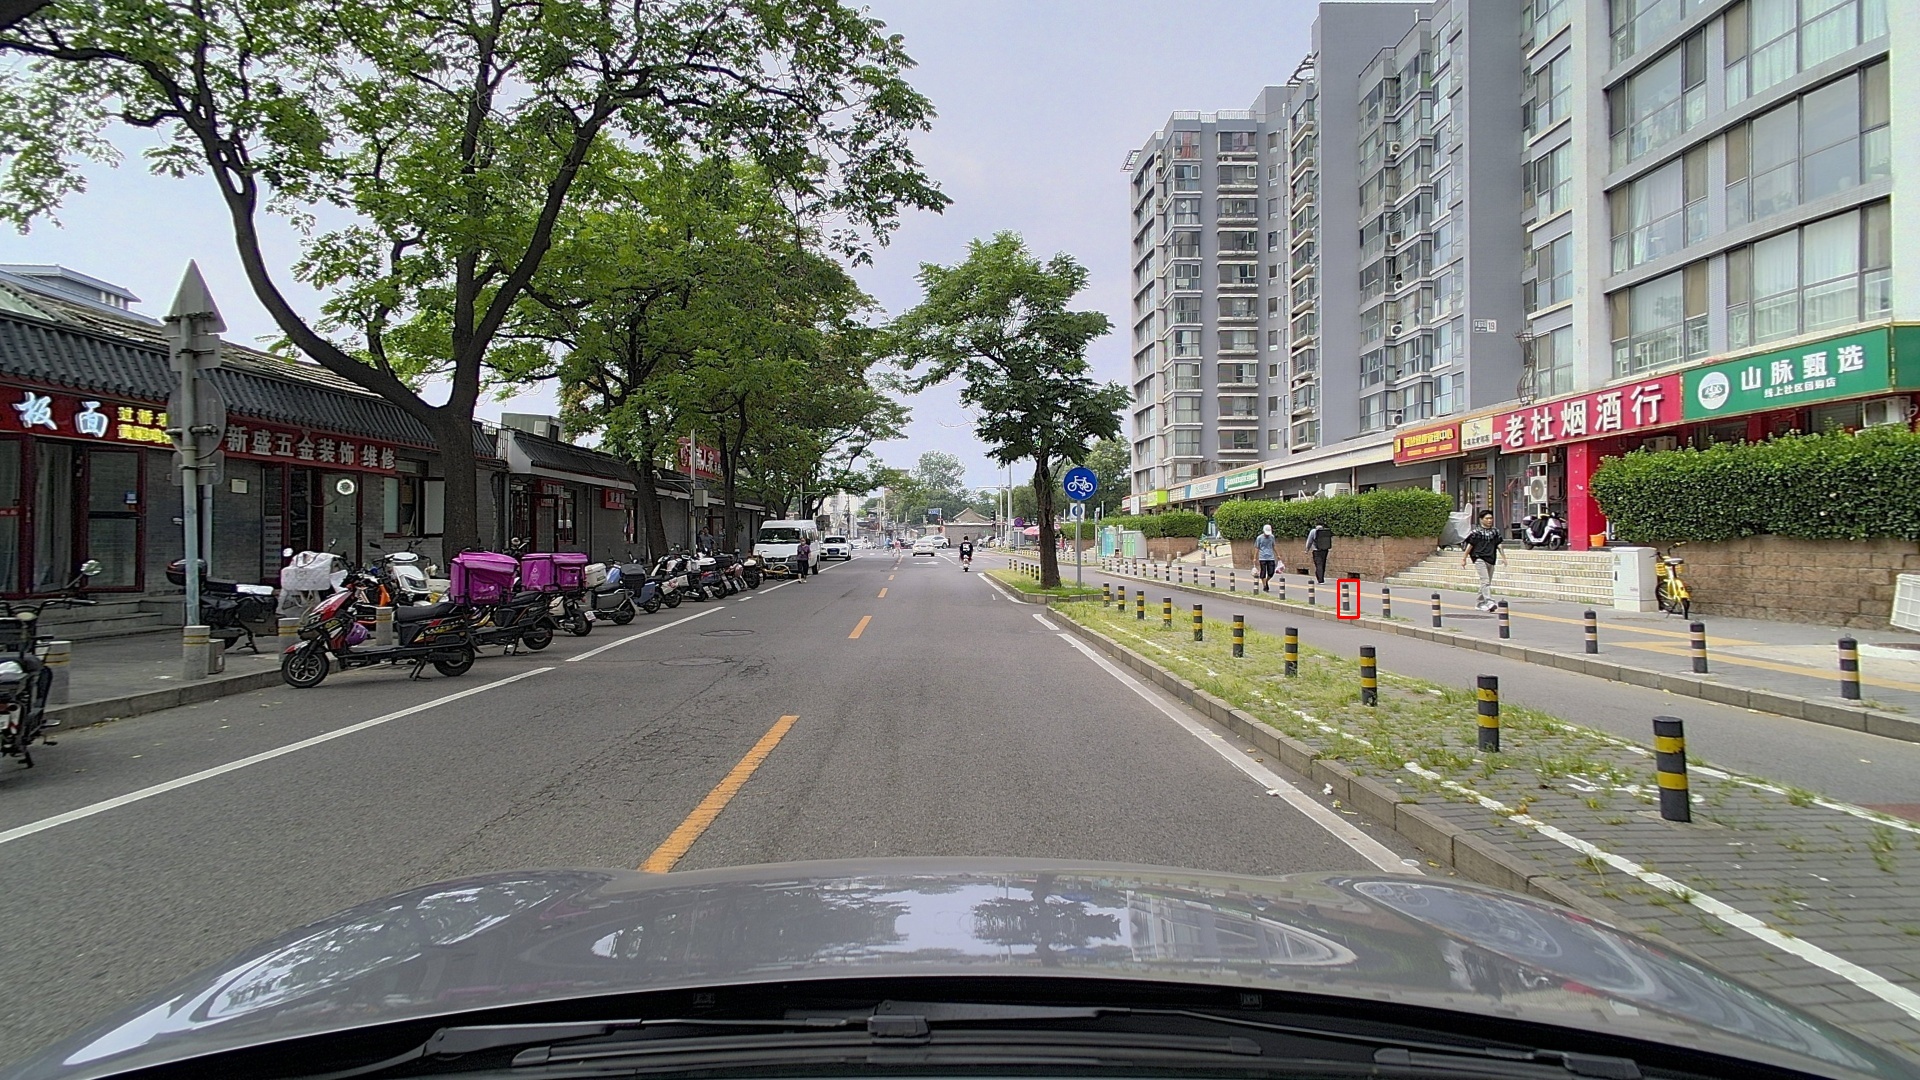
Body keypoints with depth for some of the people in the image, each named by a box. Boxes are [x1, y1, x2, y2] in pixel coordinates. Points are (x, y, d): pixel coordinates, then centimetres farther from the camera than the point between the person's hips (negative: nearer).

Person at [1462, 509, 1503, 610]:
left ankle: (1480, 603, 23)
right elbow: (1470, 545, -3)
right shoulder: (1477, 532, -3)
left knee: (1487, 583, 11)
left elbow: (1499, 545, 16)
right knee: (1485, 581, -16)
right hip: (1479, 559, -6)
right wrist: (1464, 559, -4)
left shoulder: (1495, 531, 13)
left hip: (1491, 560, 6)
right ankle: (1489, 602, -25)